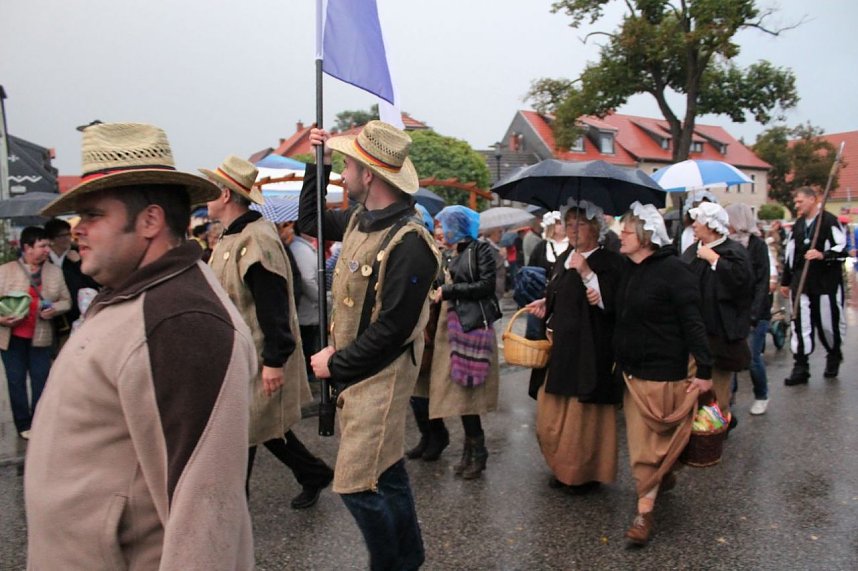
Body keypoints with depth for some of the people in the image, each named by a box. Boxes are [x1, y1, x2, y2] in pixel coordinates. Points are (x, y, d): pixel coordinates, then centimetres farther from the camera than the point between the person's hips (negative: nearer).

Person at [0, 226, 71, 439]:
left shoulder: (55, 271, 5)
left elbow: (66, 301, 8)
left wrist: (54, 309, -12)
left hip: (41, 337, 2)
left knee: (41, 381, 5)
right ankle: (24, 425, 19)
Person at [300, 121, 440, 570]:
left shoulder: (409, 244, -23)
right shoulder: (359, 218, 4)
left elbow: (392, 329, -23)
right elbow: (308, 220, 22)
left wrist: (337, 365, -14)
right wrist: (319, 160, 13)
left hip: (381, 375, -9)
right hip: (354, 369, 9)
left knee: (356, 483, -4)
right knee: (384, 471, 19)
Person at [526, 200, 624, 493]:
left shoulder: (610, 261, -10)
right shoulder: (563, 259, 13)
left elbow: (614, 303, -21)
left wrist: (587, 274, -24)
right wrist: (545, 304, 6)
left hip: (591, 351, -7)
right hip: (561, 347, 8)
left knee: (584, 413, 3)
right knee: (552, 413, 12)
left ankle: (586, 473, 20)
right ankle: (564, 468, 29)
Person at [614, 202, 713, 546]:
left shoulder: (673, 270, -16)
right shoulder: (629, 270, 8)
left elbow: (693, 323, -17)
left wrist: (704, 370, -17)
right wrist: (617, 360, 16)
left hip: (663, 372, -8)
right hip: (631, 369, 8)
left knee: (650, 442, 0)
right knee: (640, 437, 18)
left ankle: (645, 512, 10)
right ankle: (665, 477, 42)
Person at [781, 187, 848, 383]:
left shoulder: (830, 221, -5)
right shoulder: (797, 226, 15)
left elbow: (842, 249, -11)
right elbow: (789, 255, 19)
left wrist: (823, 255, -28)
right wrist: (785, 281, 20)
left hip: (826, 283, -5)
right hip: (801, 284, 5)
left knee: (828, 322, 5)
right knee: (801, 324, 0)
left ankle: (834, 357, 33)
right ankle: (800, 367, 3)